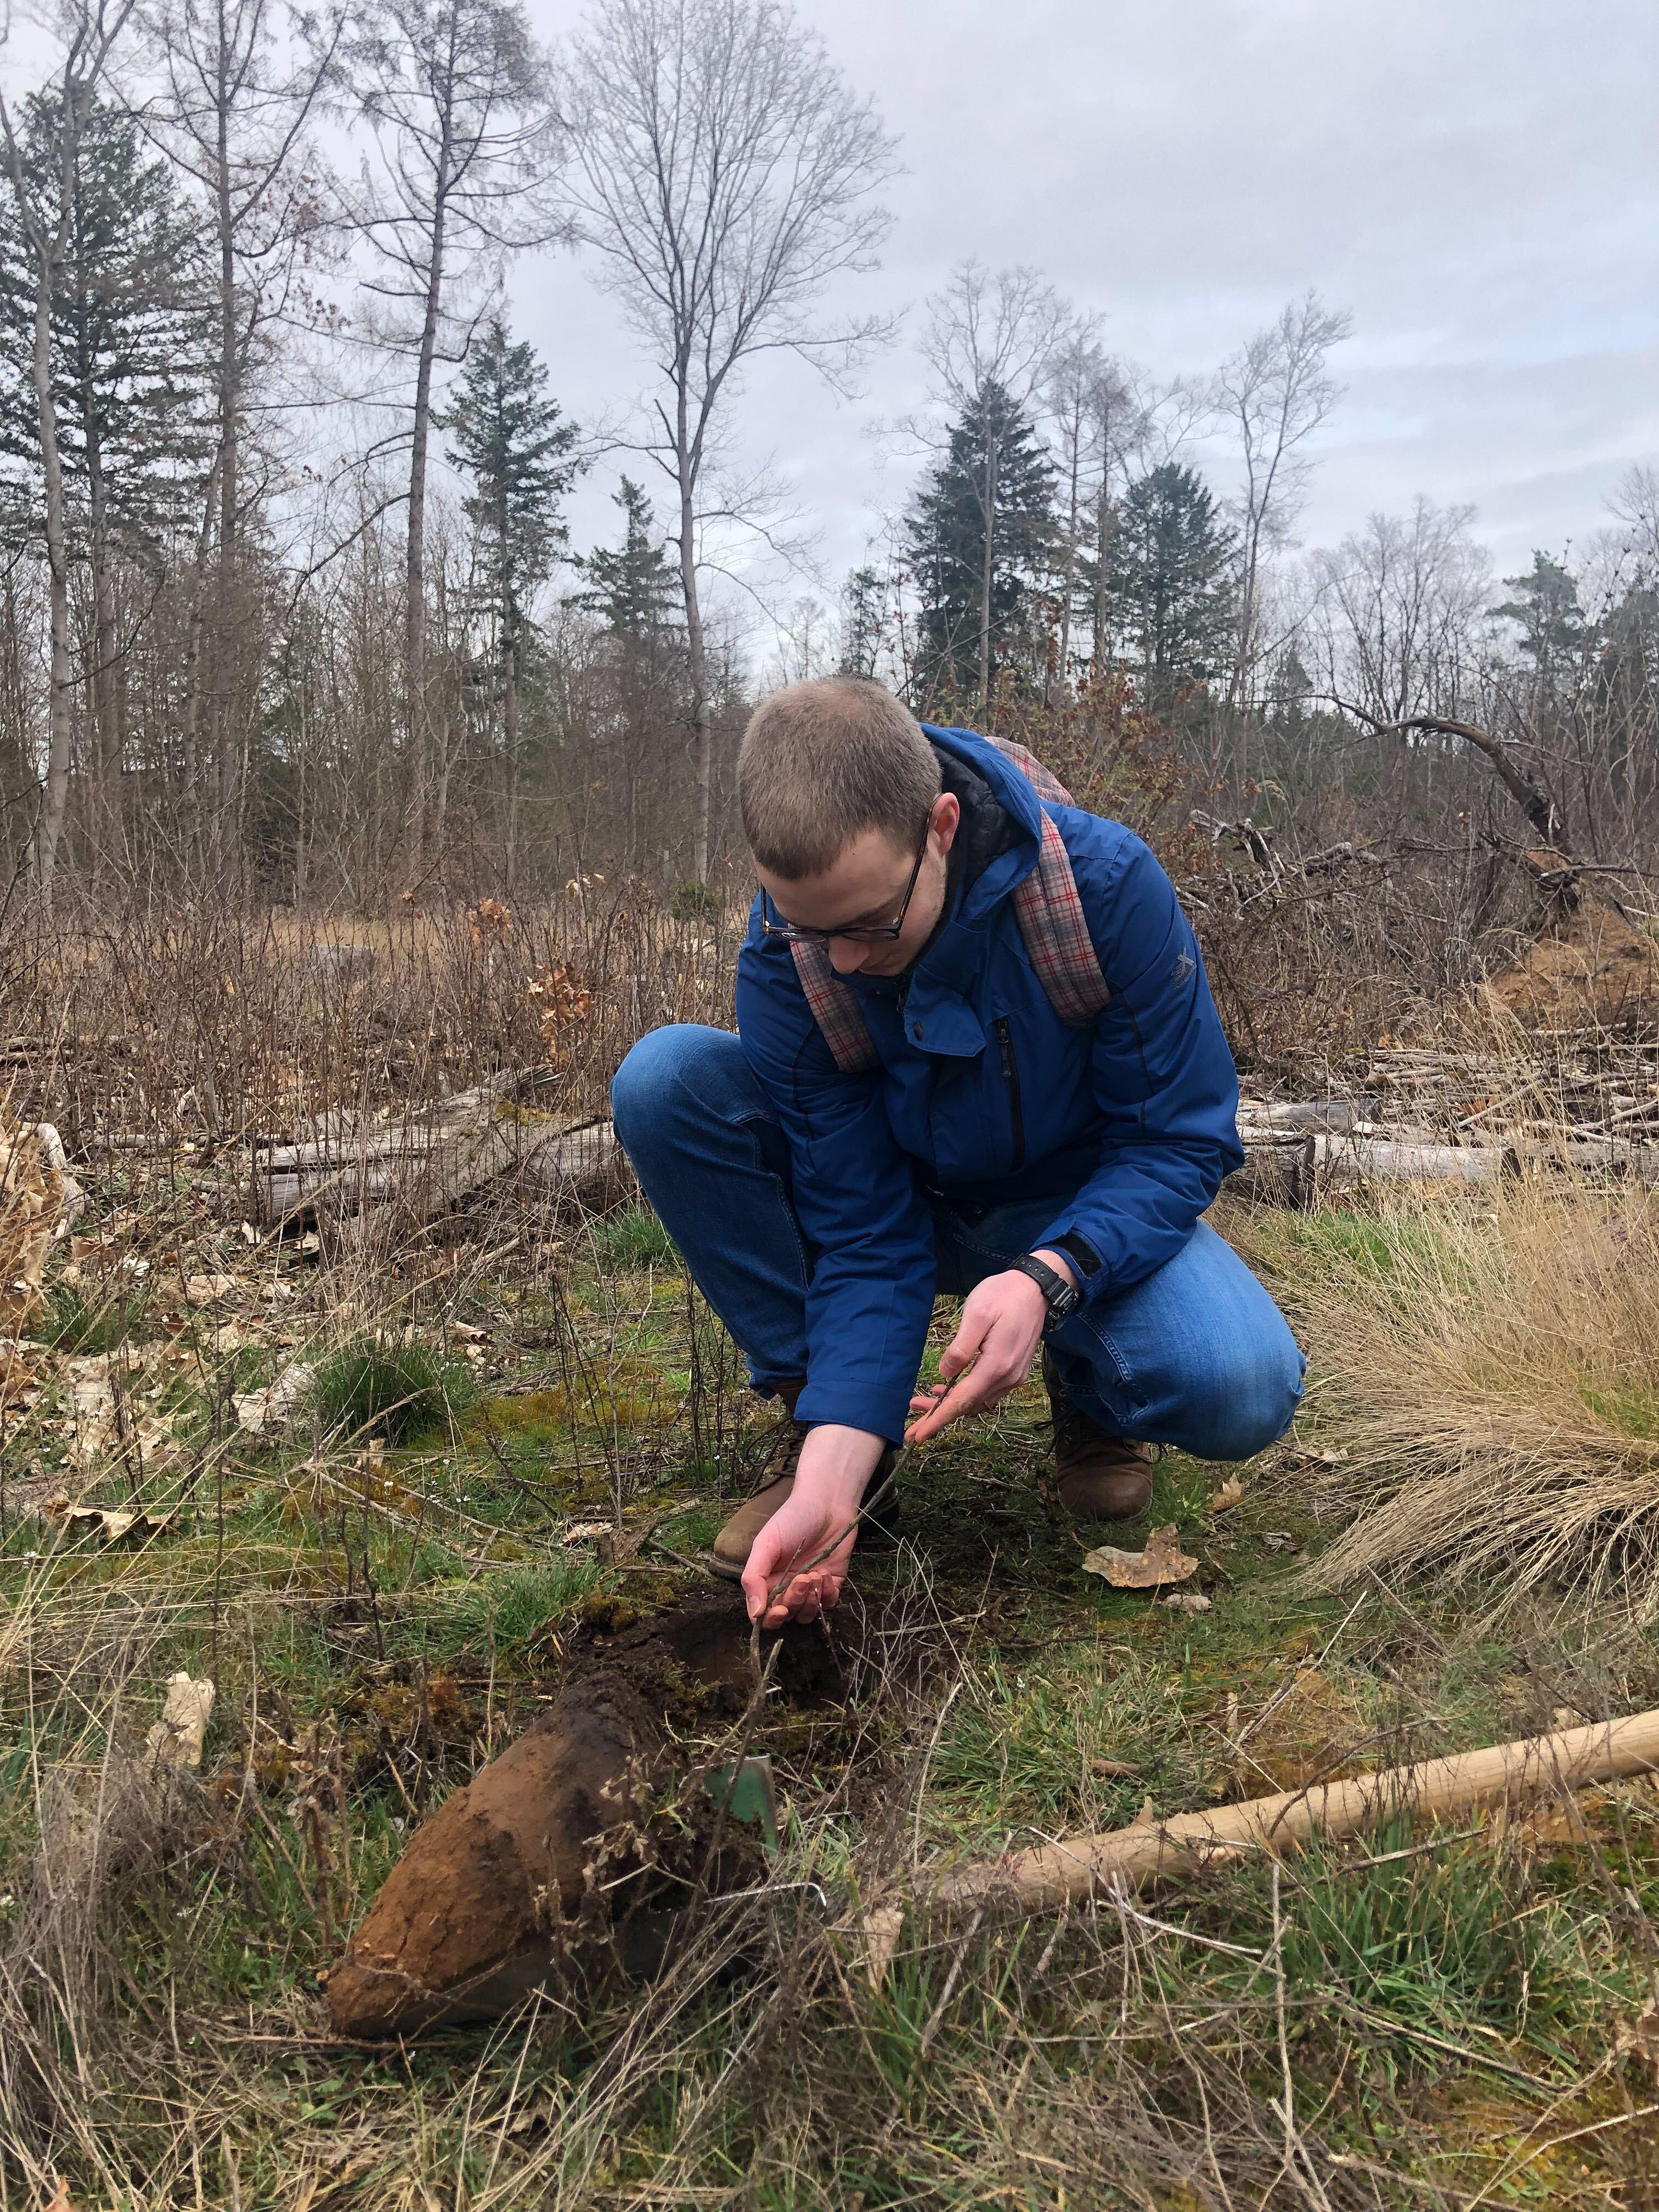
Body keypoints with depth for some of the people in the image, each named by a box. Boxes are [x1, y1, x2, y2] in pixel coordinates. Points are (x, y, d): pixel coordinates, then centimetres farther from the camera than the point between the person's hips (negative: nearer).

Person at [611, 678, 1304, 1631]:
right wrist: (831, 1480, -33)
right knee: (665, 1081, -24)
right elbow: (865, 1233, -21)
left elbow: (1181, 1139, -20)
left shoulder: (1105, 884, -28)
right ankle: (828, 1435, -9)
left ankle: (1087, 1385, 5)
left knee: (1242, 1392, -35)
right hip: (909, 1203, 2)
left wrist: (1044, 1278, -38)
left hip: (1081, 1217, -2)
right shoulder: (783, 961, -22)